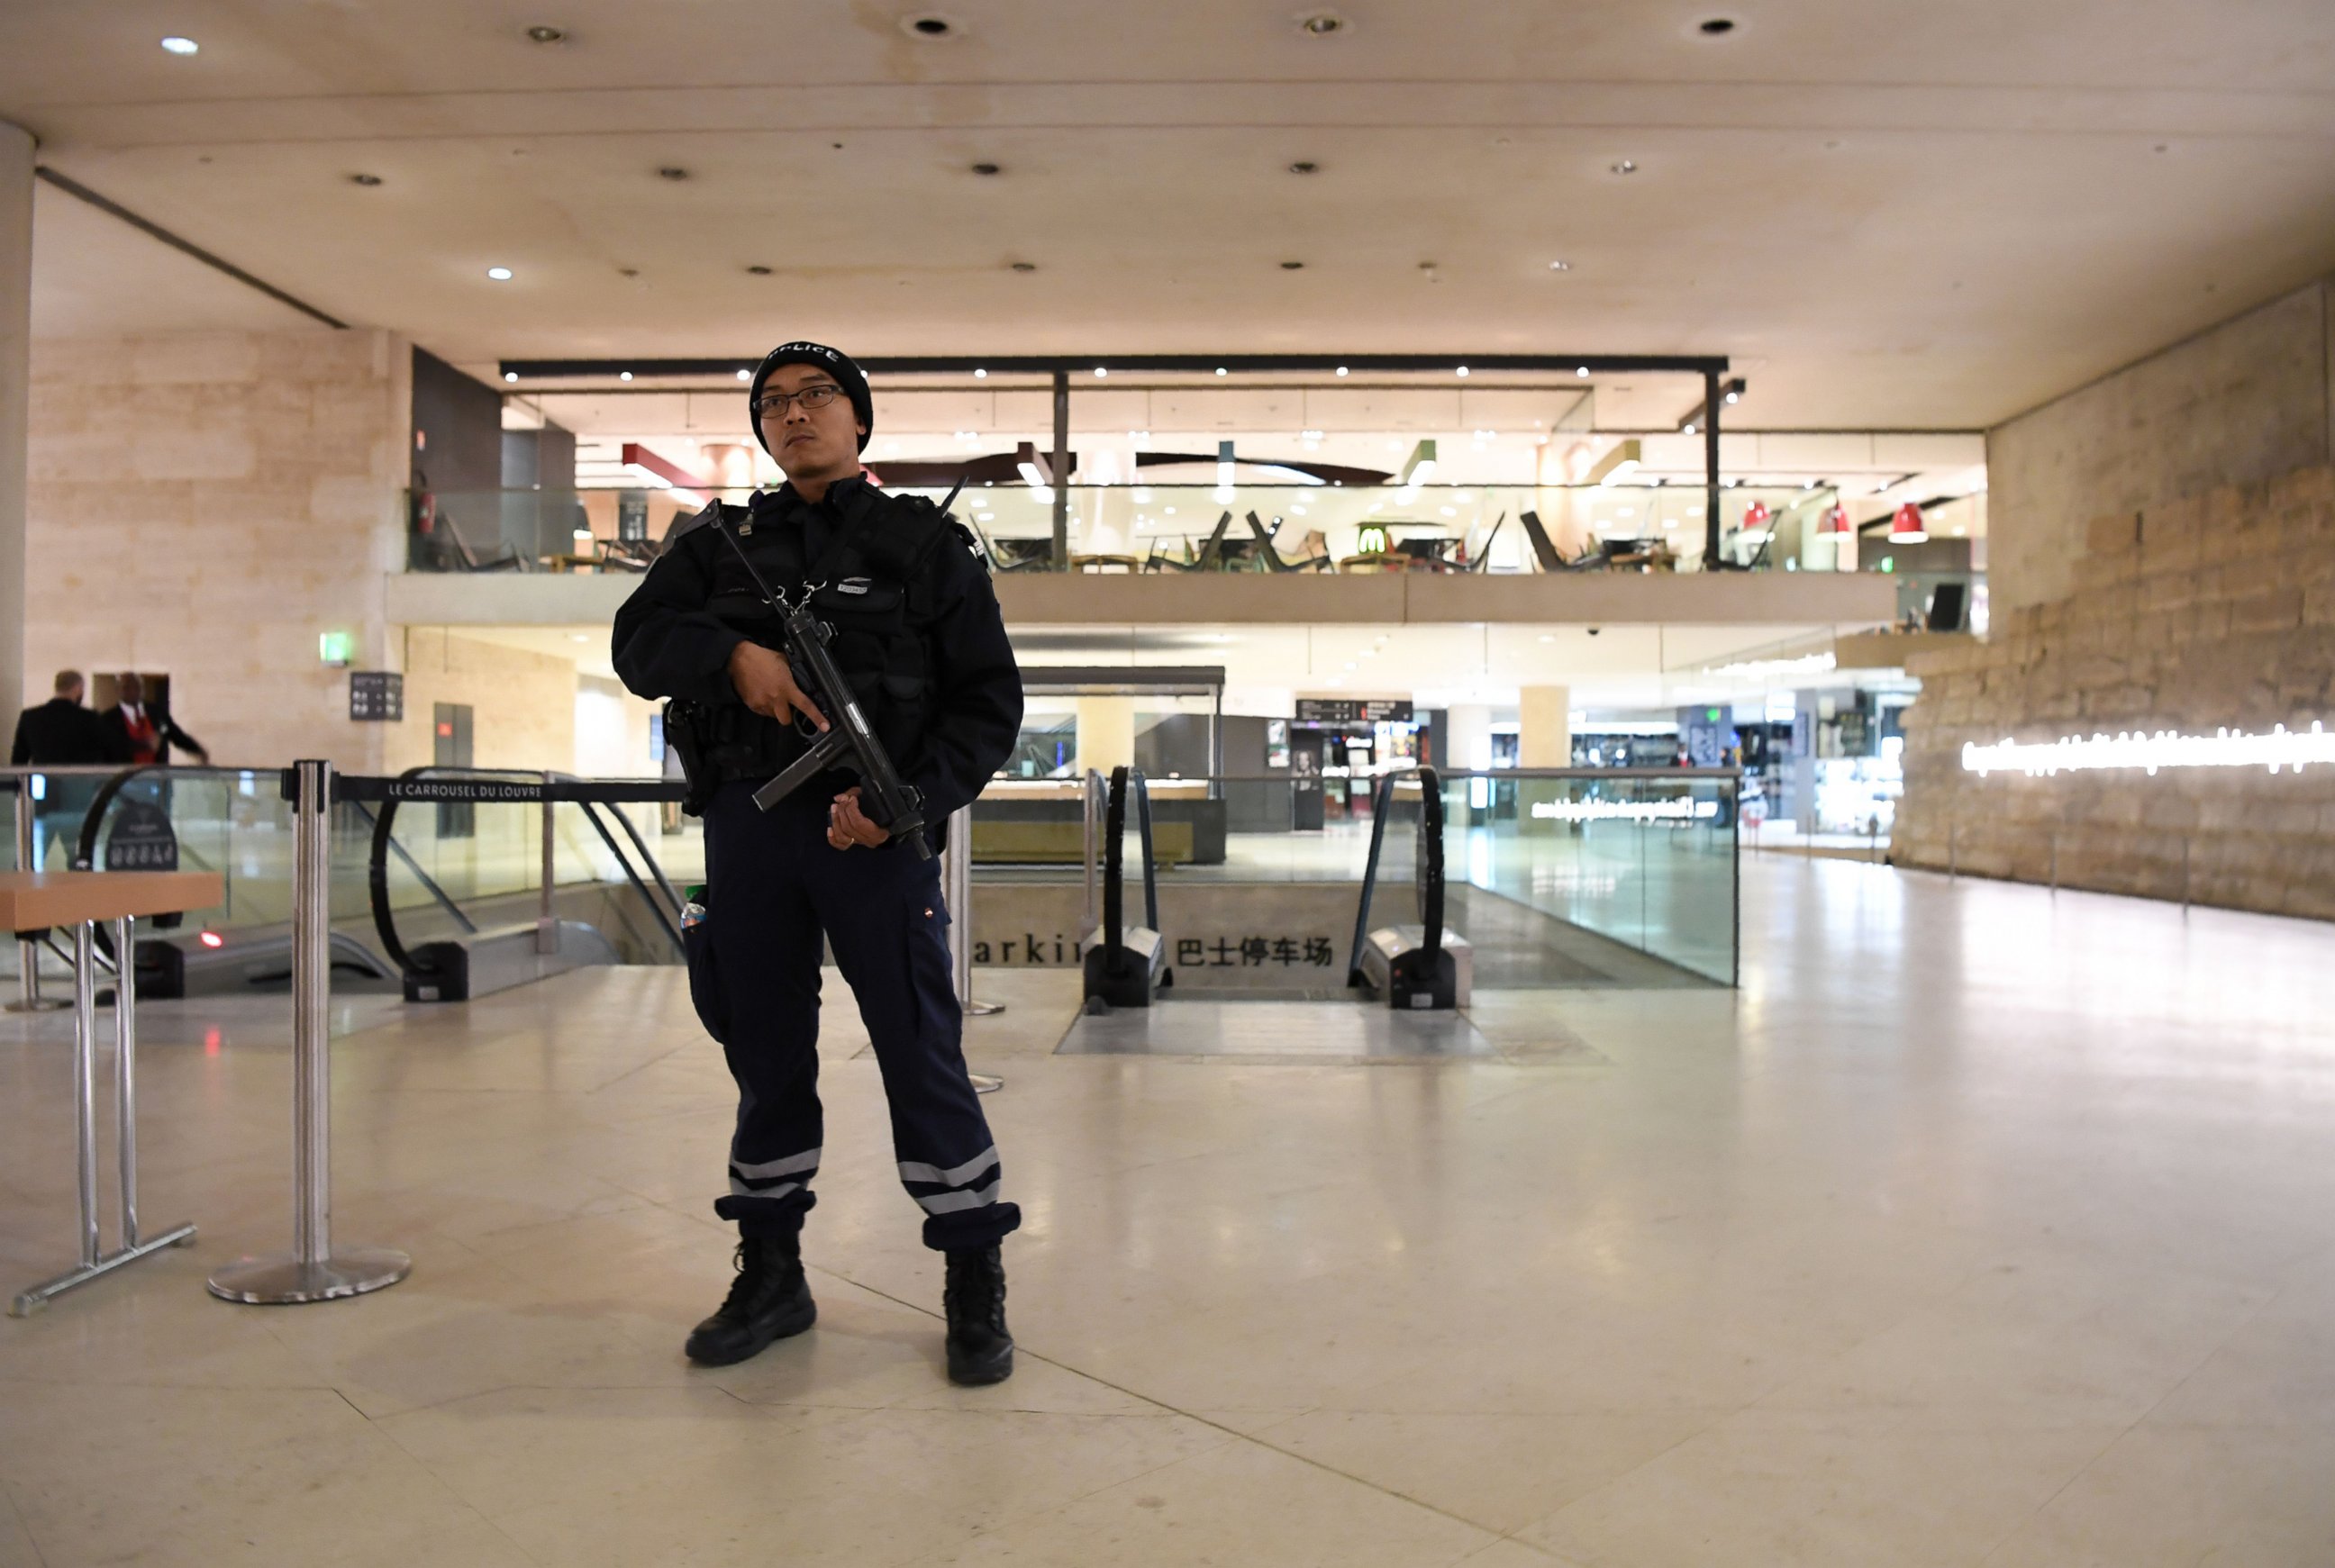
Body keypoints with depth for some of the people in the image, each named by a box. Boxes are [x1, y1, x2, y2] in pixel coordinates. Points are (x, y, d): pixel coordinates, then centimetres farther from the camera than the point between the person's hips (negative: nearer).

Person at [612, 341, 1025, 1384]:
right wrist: (732, 652, -15)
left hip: (876, 828, -3)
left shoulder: (926, 544, 6)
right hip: (746, 825, 4)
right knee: (765, 1054, 11)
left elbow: (990, 699, 1)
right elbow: (638, 640, 5)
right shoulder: (721, 542, 15)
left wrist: (911, 800, -14)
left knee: (921, 1053, -3)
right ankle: (770, 1277, 25)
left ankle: (976, 1286, 9)